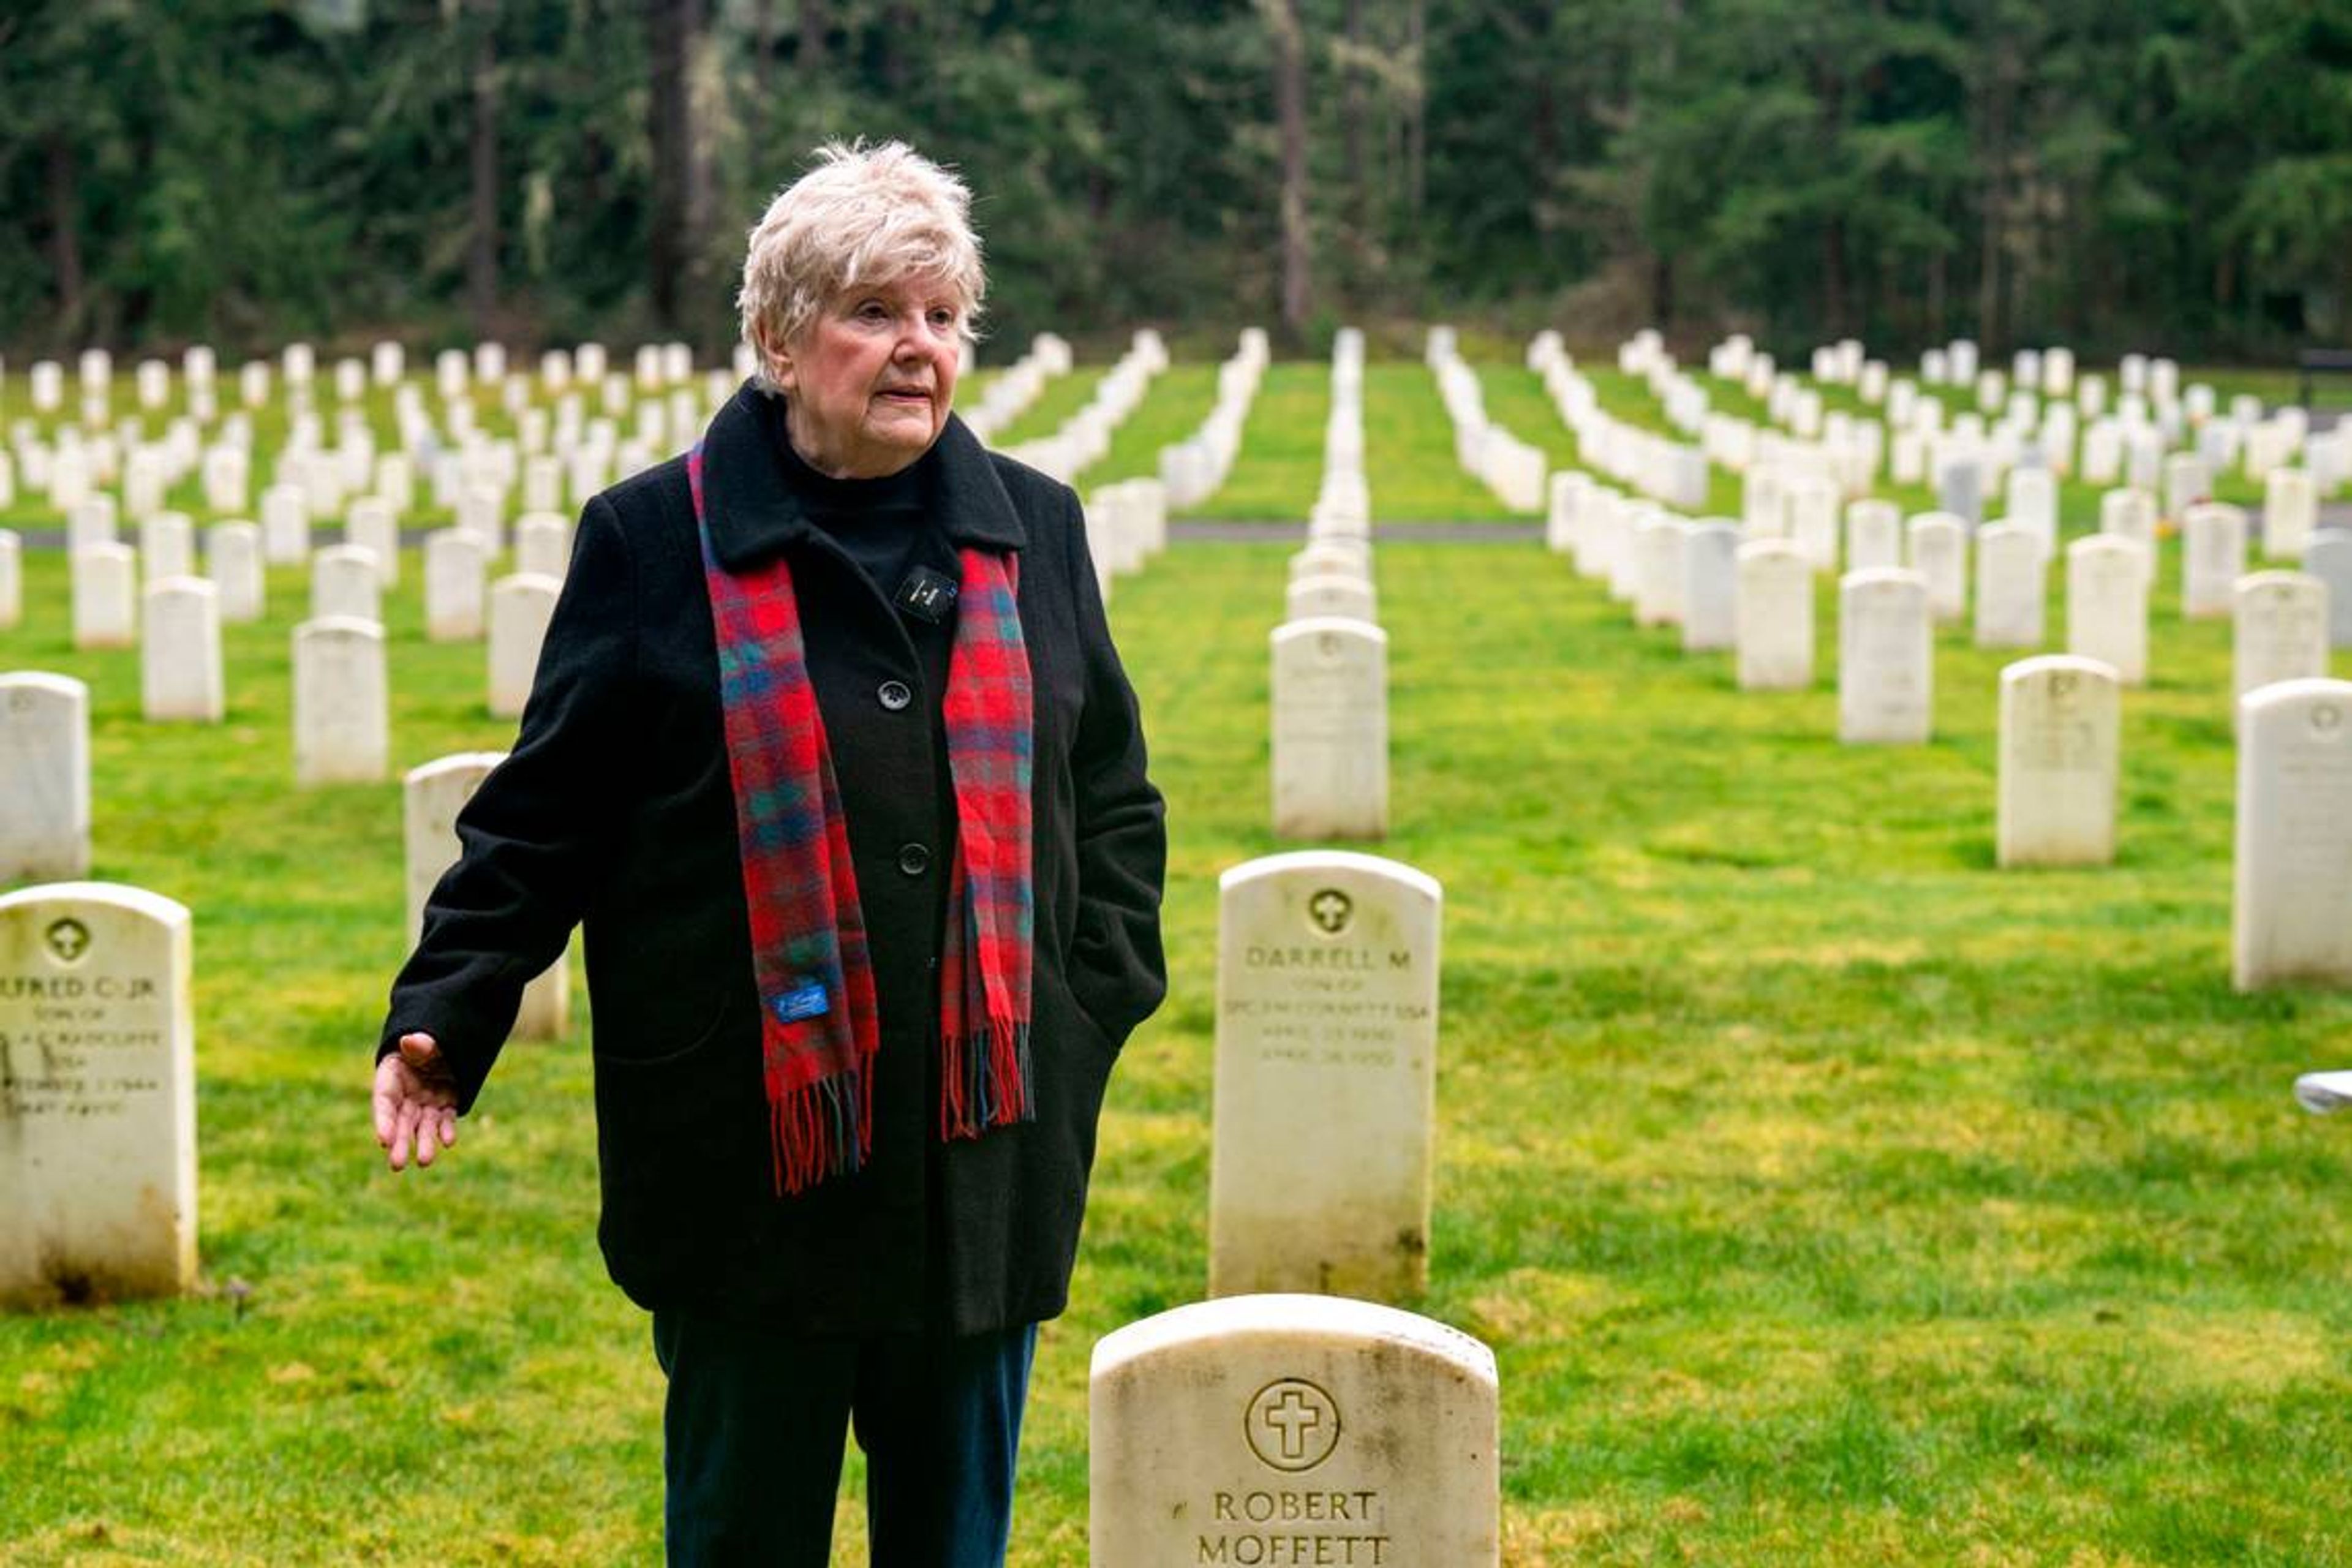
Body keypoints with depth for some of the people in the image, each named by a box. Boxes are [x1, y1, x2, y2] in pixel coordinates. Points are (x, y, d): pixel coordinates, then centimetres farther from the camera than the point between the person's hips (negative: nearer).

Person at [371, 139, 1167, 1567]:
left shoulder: (1033, 532, 8)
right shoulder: (657, 540, -2)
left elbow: (1112, 799, 15)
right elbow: (544, 818, 1)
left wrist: (1099, 997, 4)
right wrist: (443, 1019, -9)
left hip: (985, 1152, 3)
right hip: (751, 1154, -3)